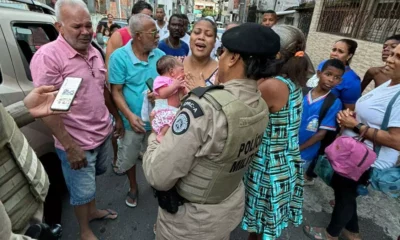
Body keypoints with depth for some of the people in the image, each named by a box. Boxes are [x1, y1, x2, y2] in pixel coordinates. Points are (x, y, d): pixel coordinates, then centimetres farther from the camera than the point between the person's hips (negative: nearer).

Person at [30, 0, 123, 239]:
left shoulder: (94, 52, 4)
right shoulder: (48, 56, -19)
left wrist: (117, 117, 16)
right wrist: (70, 147, -22)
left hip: (103, 134, 7)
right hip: (78, 143, -6)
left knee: (92, 181, 28)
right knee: (82, 191, 15)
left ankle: (93, 210, 54)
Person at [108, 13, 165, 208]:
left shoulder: (160, 55, -3)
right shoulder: (119, 57, -12)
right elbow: (116, 91, -11)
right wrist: (129, 115, -23)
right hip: (132, 121, -2)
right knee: (128, 158, 17)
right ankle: (133, 188, 45)